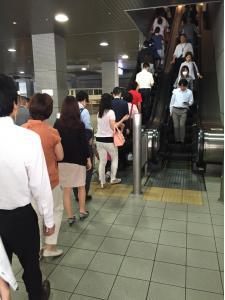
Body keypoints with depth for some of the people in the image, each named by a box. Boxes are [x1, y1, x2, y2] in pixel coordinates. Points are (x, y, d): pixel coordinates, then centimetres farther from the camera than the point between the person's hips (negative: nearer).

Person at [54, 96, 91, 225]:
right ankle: (82, 211, 27)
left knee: (66, 189, 9)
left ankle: (70, 216, 15)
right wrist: (88, 158, 2)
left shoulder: (57, 123, -3)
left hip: (62, 160, 2)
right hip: (78, 160, -1)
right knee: (81, 186, 18)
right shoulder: (80, 124, -10)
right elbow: (84, 143, -8)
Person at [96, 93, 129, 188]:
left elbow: (99, 126, 11)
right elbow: (113, 127, -17)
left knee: (102, 161, 10)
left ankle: (102, 182, 14)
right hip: (108, 139, -5)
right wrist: (123, 119, -9)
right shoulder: (110, 112, -11)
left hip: (99, 139, 5)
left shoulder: (99, 113, 8)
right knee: (114, 158, 16)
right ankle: (113, 179, 22)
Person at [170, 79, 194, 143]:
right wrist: (171, 111, 10)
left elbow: (191, 101, 13)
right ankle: (177, 139, 8)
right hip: (175, 110, 1)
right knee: (176, 125, -2)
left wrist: (188, 103, -11)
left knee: (182, 125, -14)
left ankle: (182, 140, -8)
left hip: (183, 110, -1)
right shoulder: (175, 91, 6)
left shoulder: (189, 92, 5)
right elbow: (172, 101, 12)